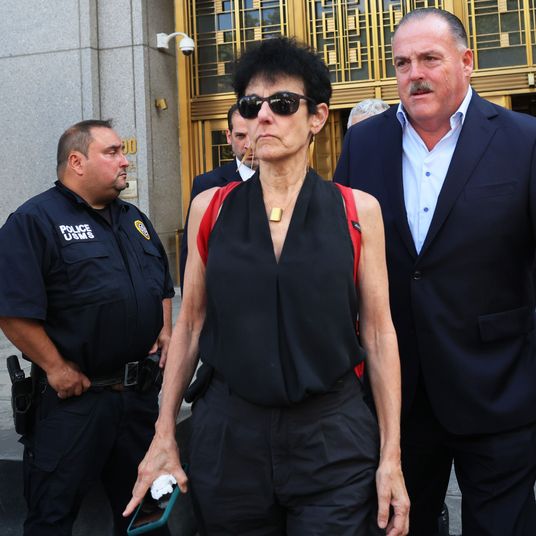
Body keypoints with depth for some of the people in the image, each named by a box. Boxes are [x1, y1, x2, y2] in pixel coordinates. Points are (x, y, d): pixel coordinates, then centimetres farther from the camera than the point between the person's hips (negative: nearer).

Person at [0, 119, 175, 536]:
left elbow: (163, 286, 24)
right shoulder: (35, 221, -10)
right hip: (75, 394, -6)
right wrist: (57, 368, -15)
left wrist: (165, 331, 9)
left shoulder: (134, 219, 14)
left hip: (141, 392, 7)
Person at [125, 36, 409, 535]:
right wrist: (163, 437, 5)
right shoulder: (210, 208, 2)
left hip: (334, 439, -1)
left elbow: (377, 331, 0)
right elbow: (190, 323, 6)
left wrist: (391, 456, -2)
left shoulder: (357, 210, -1)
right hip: (227, 436, 2)